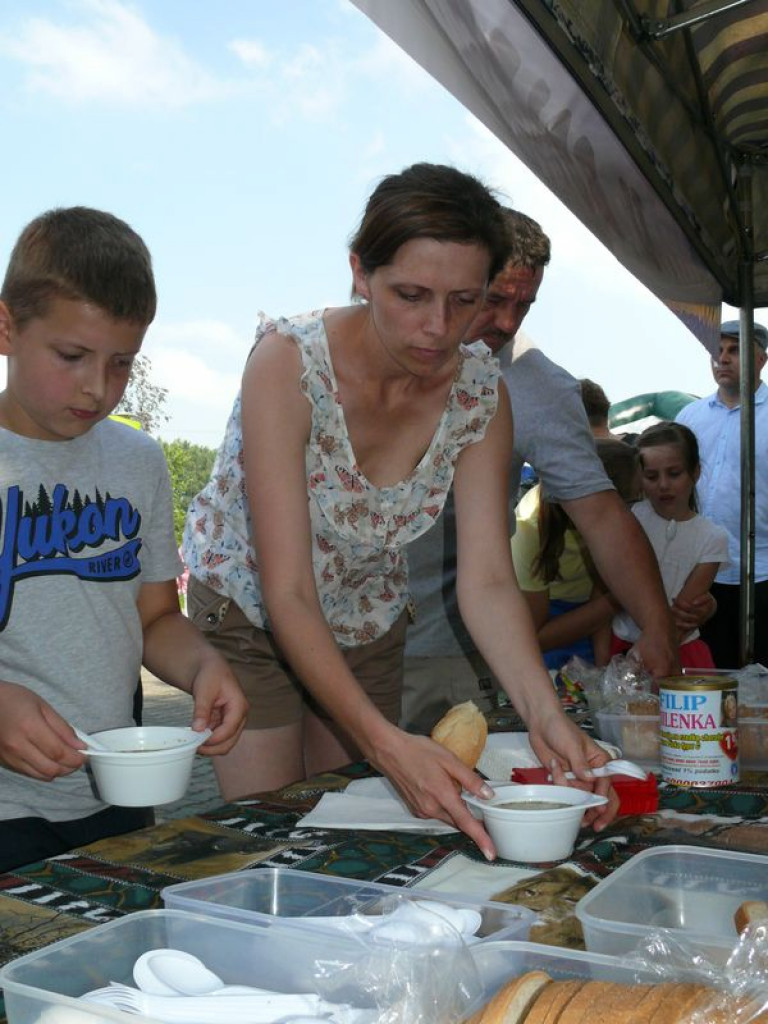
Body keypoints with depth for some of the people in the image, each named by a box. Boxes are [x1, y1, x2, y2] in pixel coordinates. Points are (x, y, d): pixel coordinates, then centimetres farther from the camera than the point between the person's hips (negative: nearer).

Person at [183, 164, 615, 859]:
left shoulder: (480, 392, -17)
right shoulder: (290, 362, -31)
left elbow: (488, 581, -19)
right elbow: (287, 595, -34)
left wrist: (545, 713, -37)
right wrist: (385, 742, -46)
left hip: (368, 622, 4)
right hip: (249, 610, -3)